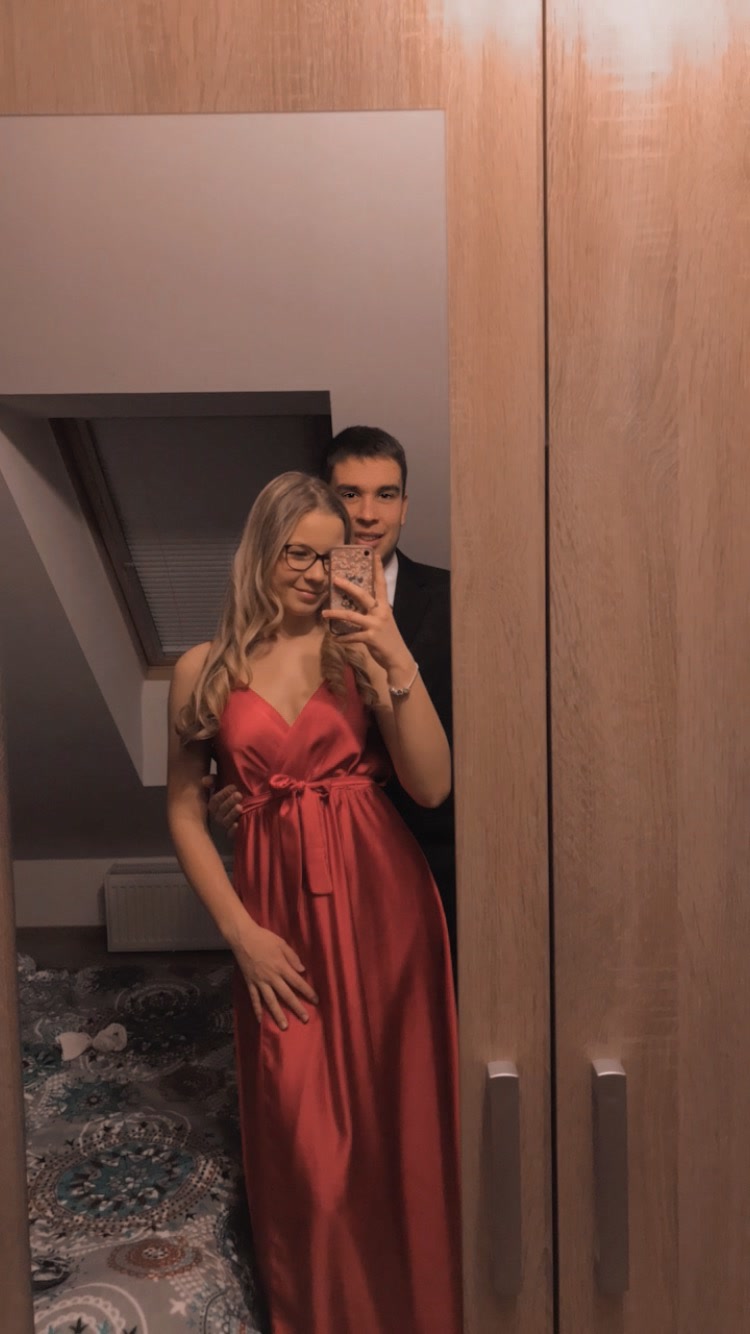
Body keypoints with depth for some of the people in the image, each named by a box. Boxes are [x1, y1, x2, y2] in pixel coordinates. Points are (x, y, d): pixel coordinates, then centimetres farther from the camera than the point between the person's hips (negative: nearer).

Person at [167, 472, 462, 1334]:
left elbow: (431, 787, -7)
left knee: (397, 1119, 11)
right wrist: (240, 932, -5)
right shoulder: (205, 670, 2)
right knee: (305, 1143, 7)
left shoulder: (360, 648, 0)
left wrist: (400, 663, -18)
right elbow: (185, 812, 3)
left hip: (382, 903, 0)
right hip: (279, 915, 0)